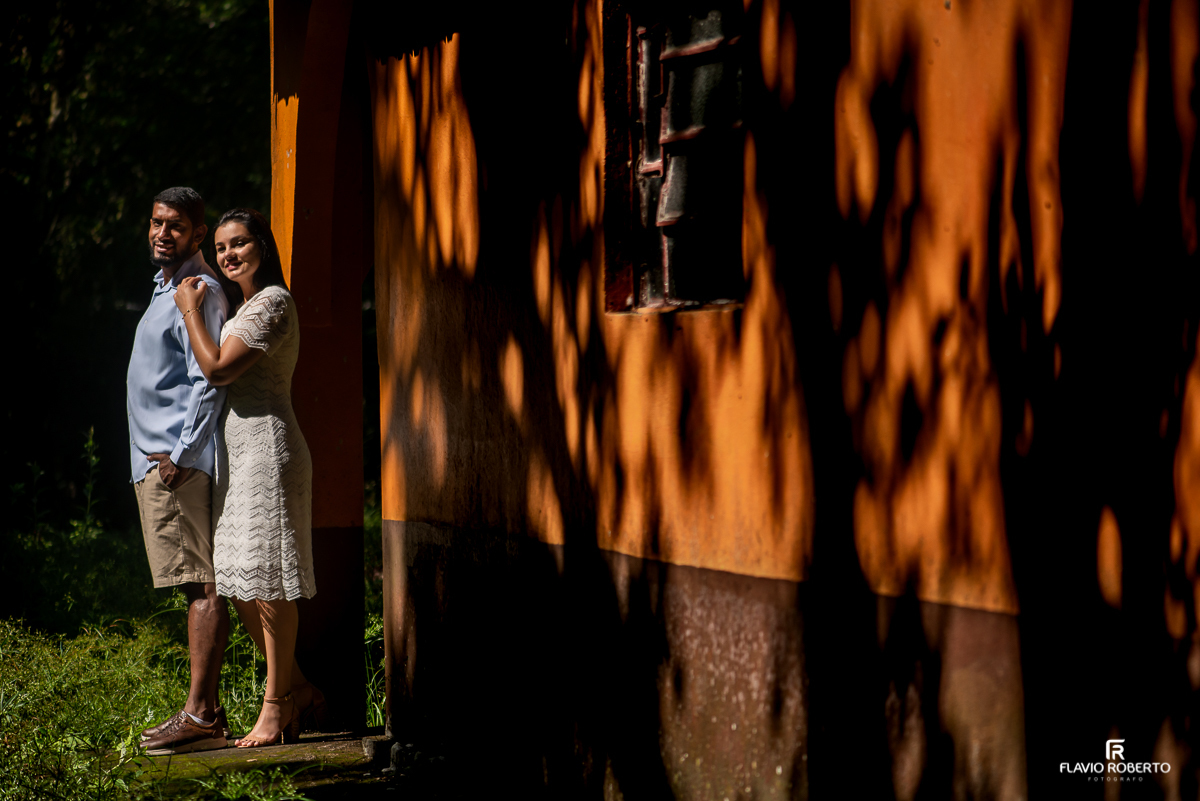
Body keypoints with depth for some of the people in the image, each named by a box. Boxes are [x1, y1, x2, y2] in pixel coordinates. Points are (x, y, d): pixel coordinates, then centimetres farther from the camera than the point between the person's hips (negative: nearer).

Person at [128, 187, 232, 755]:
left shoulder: (199, 291, -9)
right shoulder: (166, 286, 21)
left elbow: (207, 383, -17)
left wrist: (182, 453, -21)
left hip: (179, 461, -10)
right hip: (155, 459, 10)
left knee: (202, 586, -11)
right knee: (197, 586, 8)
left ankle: (200, 715, -14)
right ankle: (204, 711, 9)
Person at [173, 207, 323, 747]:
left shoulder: (272, 301, -10)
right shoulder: (249, 304, 21)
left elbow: (218, 368, -17)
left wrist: (190, 310, -8)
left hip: (265, 444, -10)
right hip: (237, 447, 10)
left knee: (266, 579, -6)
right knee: (237, 582, 9)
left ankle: (276, 706, 0)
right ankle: (299, 689, 18)